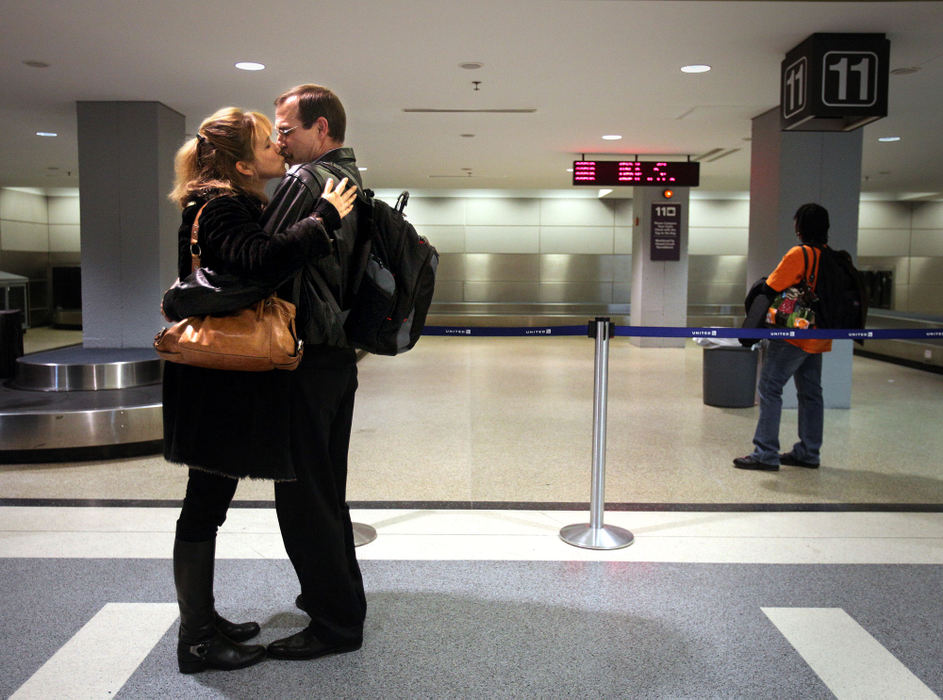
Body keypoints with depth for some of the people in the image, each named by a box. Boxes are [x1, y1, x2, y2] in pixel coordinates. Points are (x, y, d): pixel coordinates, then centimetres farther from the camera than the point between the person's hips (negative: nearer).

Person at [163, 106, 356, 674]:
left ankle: (204, 620, 30)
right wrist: (325, 217, -25)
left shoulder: (235, 206, 15)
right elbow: (266, 261, -36)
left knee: (212, 499, 16)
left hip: (229, 379, 10)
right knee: (206, 503, -1)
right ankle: (197, 642, 12)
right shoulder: (219, 209, -17)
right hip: (219, 383, -10)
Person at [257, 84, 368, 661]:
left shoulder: (305, 180, -14)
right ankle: (340, 594, 35)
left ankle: (336, 623, 9)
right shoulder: (353, 182, 15)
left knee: (303, 493, -1)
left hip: (307, 359, -10)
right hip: (341, 356, 10)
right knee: (326, 486, 20)